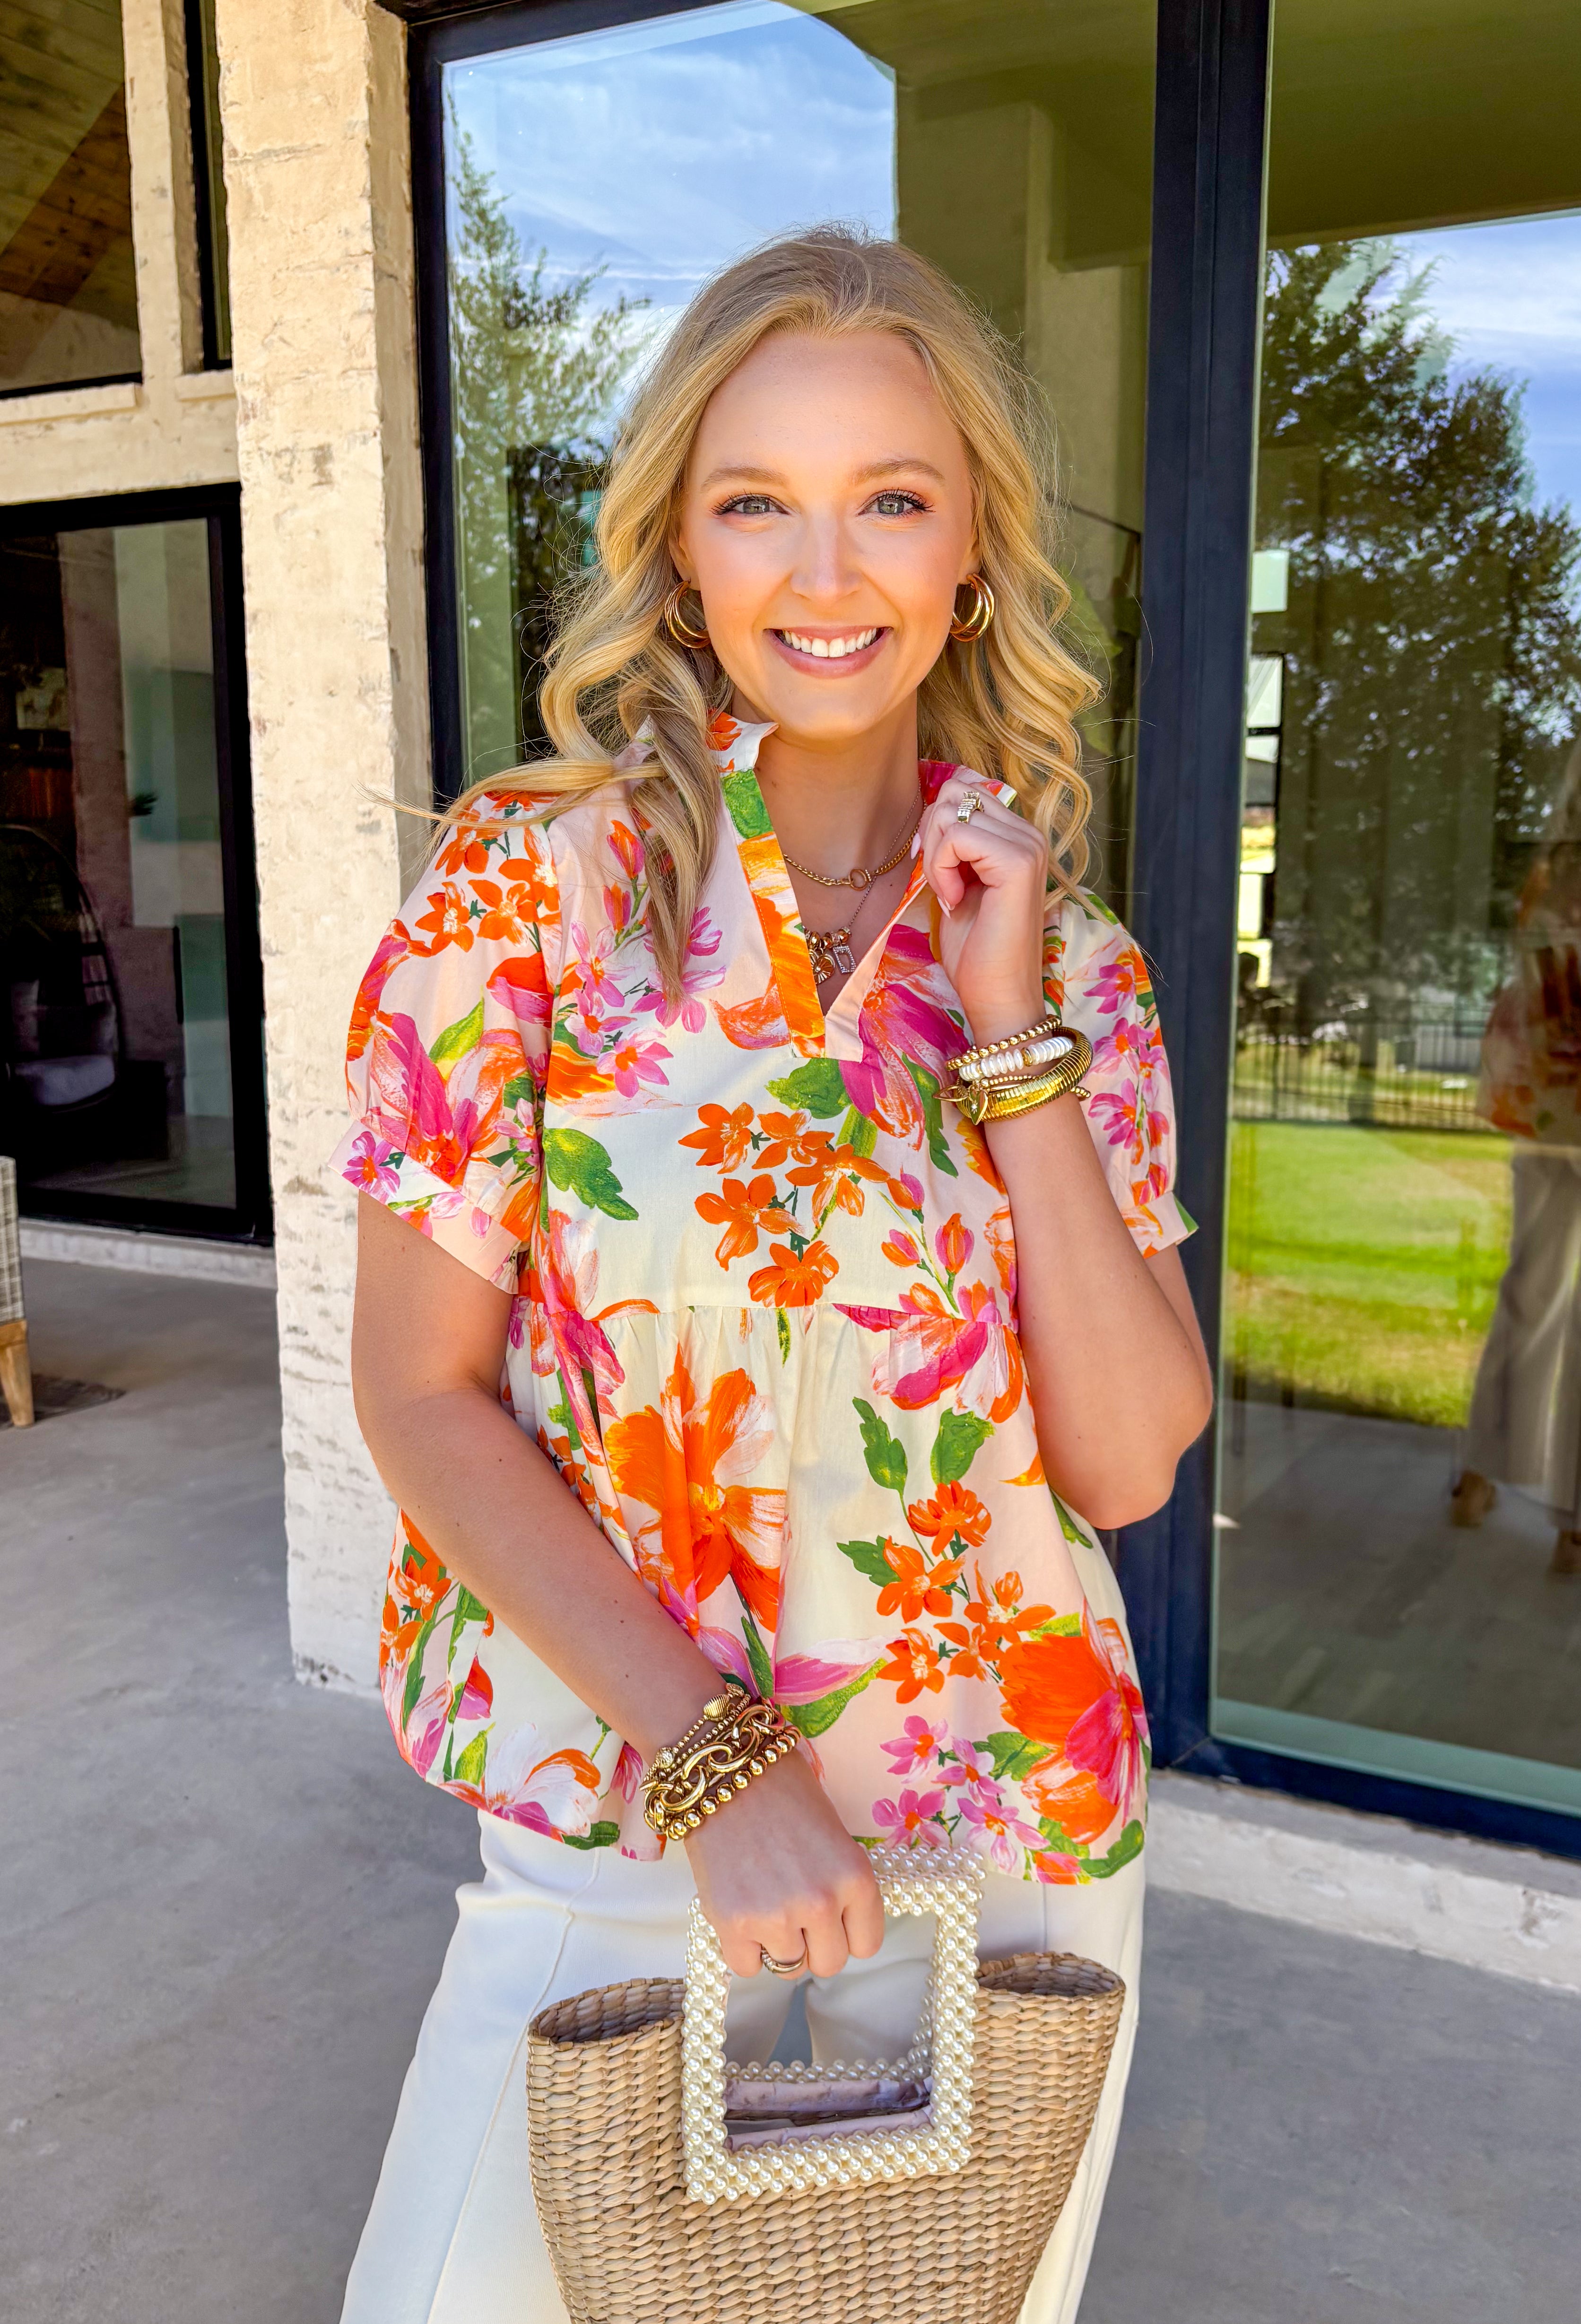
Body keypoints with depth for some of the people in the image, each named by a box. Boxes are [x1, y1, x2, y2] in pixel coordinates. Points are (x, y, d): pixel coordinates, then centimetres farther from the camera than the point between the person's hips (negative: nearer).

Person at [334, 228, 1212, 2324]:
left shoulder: (1062, 955, -3)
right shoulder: (528, 884, -11)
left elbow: (1129, 1462, -9)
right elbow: (420, 1391, -10)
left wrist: (1015, 1041, -17)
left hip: (1015, 1825, 3)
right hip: (616, 1796, -2)